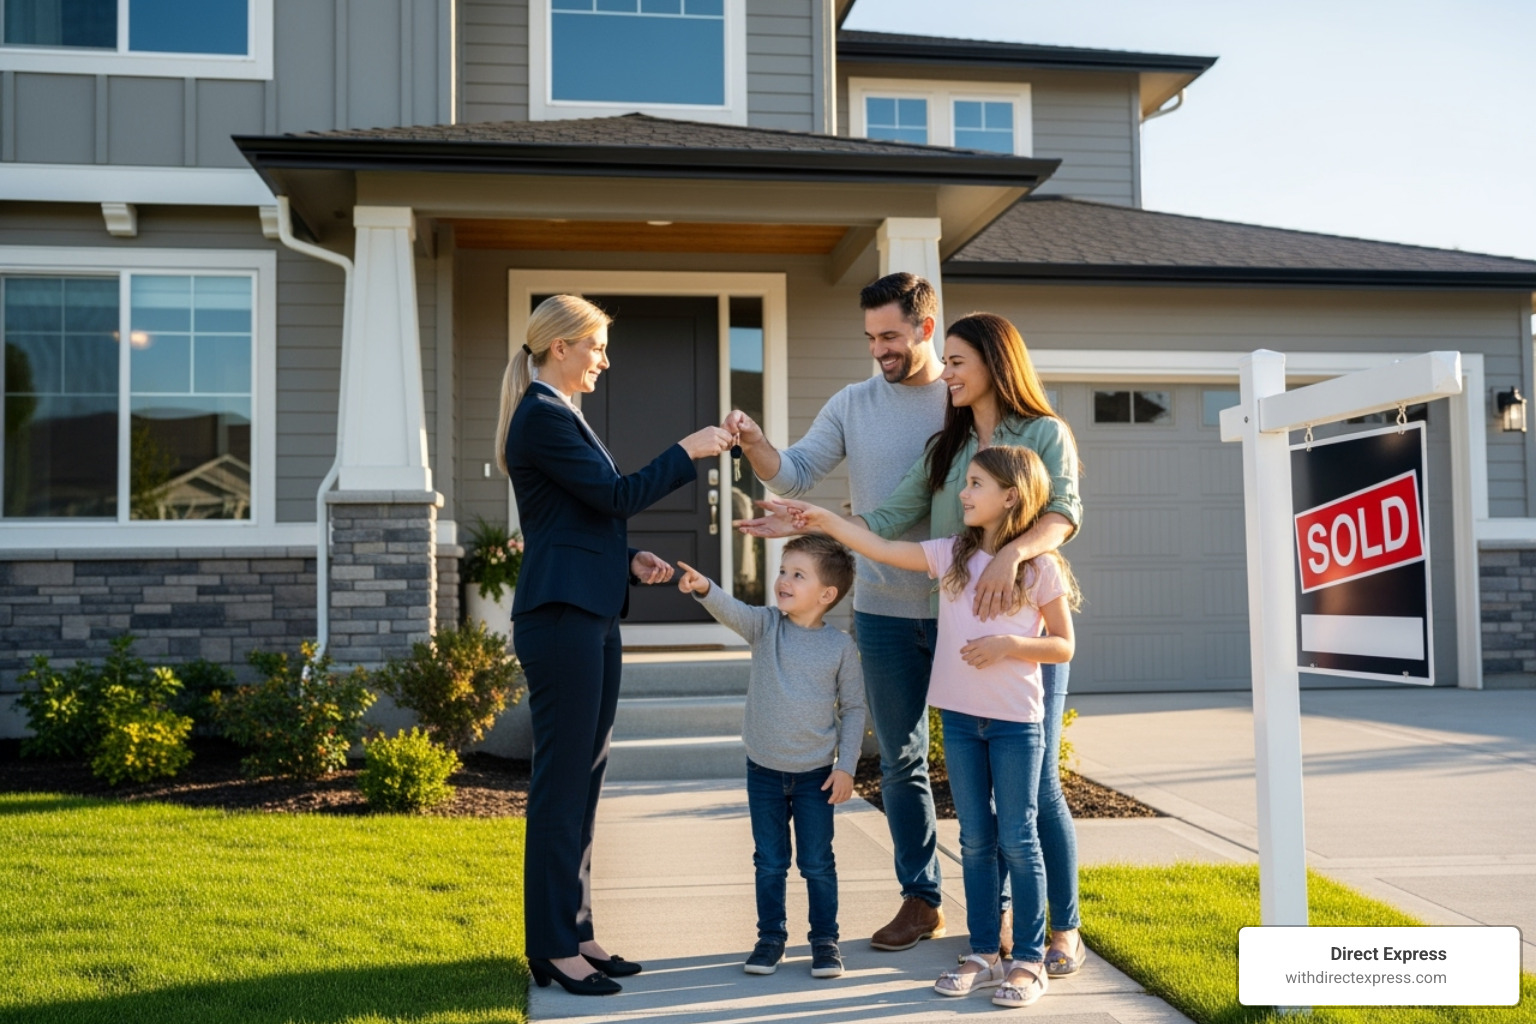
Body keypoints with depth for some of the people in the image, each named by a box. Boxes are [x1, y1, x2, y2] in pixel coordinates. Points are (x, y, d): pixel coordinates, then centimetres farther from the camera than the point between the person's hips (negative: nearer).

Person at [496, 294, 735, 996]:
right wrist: (688, 451, -6)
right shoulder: (543, 417, -11)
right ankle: (554, 950, 5)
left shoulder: (557, 415, 21)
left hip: (589, 615, 10)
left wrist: (631, 560, 9)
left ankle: (575, 932, 21)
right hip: (560, 616, -10)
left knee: (583, 781, 12)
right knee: (561, 785, -4)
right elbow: (617, 494, -14)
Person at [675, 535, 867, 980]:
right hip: (764, 770, 2)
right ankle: (770, 936, 28)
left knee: (817, 863, 8)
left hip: (815, 774, -2)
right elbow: (732, 611, -26)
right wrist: (705, 589, -47)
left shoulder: (840, 645, -8)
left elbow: (853, 707, -1)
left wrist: (846, 766, -5)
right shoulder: (766, 626, -6)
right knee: (769, 861, 13)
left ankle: (825, 939, 24)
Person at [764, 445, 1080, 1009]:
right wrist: (825, 520, -5)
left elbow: (1063, 645, -4)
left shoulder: (1040, 566, -7)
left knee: (1018, 840, 3)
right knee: (975, 840, 12)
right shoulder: (952, 554, 4)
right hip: (960, 715, 5)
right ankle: (985, 954, 23)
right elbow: (884, 548, 1)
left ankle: (1029, 960, 16)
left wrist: (1010, 644, -19)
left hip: (1016, 720, -4)